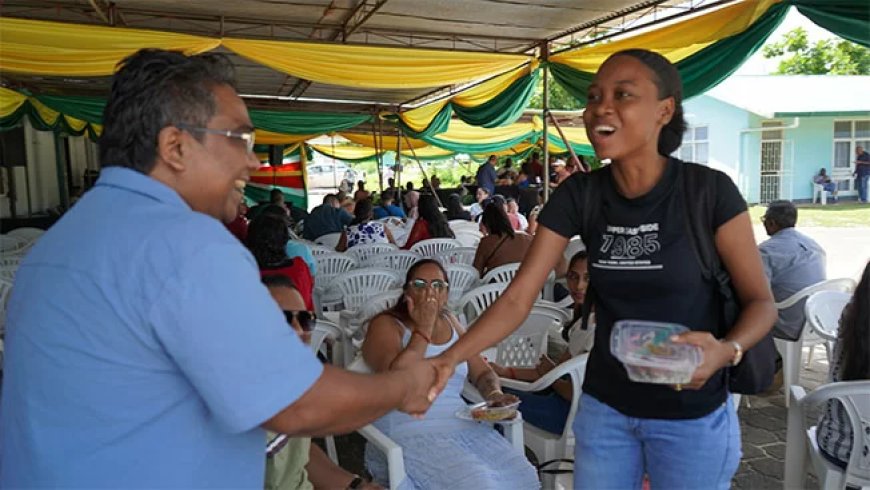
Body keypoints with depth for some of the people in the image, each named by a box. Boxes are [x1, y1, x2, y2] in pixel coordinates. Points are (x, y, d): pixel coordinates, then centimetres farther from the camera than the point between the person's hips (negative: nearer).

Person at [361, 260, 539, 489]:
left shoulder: (449, 321, 16)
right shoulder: (385, 325, -3)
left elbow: (482, 371, 20)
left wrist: (494, 393, -3)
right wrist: (423, 328, -14)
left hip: (461, 426, 6)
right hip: (407, 435, -6)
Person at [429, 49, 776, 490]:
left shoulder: (709, 190, -16)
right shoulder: (578, 195, -8)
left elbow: (760, 301, -9)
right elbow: (517, 299, -12)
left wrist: (726, 349, -30)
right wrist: (449, 359, -25)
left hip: (692, 419, -2)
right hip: (603, 410, 3)